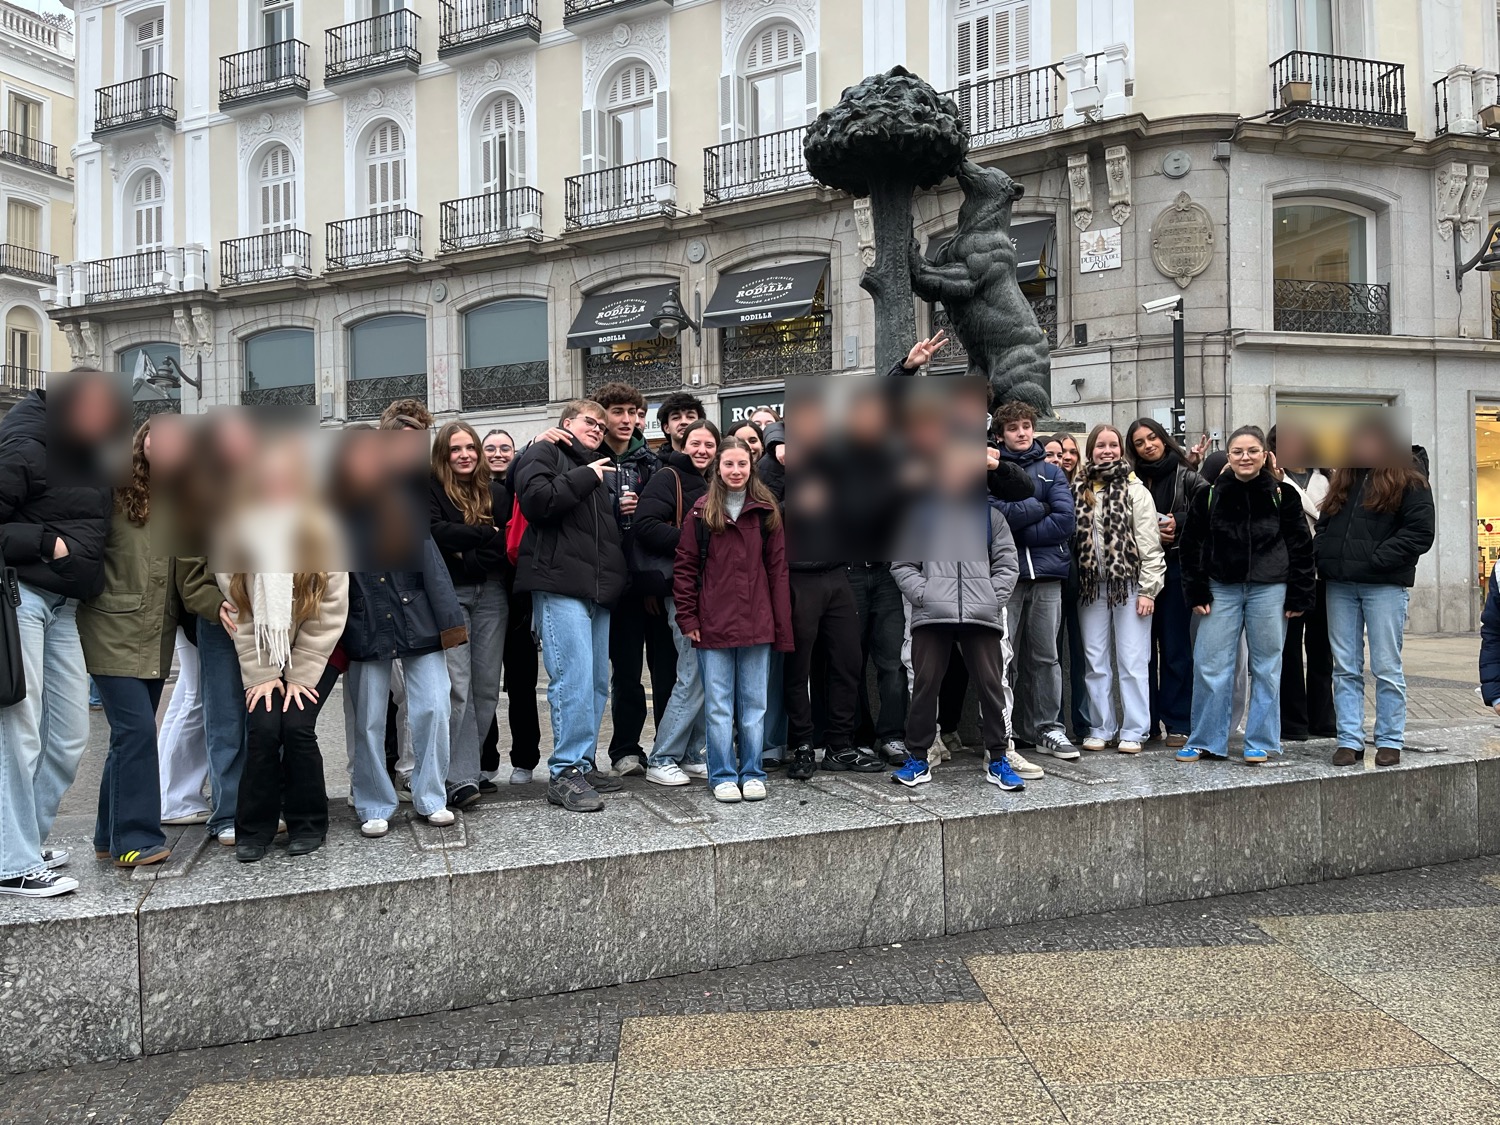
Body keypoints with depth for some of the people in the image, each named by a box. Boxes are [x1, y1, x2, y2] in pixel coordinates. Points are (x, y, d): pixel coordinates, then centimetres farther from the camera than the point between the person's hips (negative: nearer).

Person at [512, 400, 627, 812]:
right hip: (560, 586, -8)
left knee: (597, 682, 8)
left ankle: (583, 764, 17)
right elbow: (536, 500, -16)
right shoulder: (544, 453, 5)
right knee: (574, 679, -14)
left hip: (599, 590, 8)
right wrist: (584, 478, -8)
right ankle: (565, 773, -8)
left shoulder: (600, 468, 29)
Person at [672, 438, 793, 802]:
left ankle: (751, 773, 21)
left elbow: (778, 570, 4)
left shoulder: (767, 512, 6)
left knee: (754, 703, 9)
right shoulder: (702, 512, 2)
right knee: (719, 704, 5)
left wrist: (782, 626, -1)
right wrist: (687, 618, -4)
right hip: (713, 624, -1)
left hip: (757, 624, 1)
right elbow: (685, 567, 2)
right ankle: (723, 776, 16)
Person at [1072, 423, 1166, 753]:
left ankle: (1133, 731, 8)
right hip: (1091, 586, 4)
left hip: (1129, 585, -3)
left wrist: (1148, 590, -10)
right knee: (1095, 661, 7)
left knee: (1132, 661, 0)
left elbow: (1149, 544, -5)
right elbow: (1072, 536, 9)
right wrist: (1077, 583, 1)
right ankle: (1101, 728, 17)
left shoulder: (1135, 490, -1)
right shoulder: (1079, 490, 9)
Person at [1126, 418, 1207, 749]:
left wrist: (1179, 524, -13)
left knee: (1176, 647, 1)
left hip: (1177, 568, -2)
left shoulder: (1187, 478, 2)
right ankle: (1146, 722, 14)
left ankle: (1177, 722, 8)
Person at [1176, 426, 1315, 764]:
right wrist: (1196, 592, 0)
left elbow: (1300, 546, 2)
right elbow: (1192, 545, 5)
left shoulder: (1282, 494, 0)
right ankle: (1205, 741, 11)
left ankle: (1260, 742, 16)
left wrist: (1298, 597, -3)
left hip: (1269, 589, -1)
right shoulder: (1209, 495, 2)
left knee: (1266, 666, 5)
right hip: (1222, 588, 1)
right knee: (1210, 664, 0)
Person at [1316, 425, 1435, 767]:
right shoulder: (1343, 480, 17)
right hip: (1340, 585, 5)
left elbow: (1420, 533, -9)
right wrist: (1323, 556, 2)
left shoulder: (1409, 483, 0)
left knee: (1386, 667, 1)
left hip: (1384, 585, -5)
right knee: (1345, 668, 5)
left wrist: (1375, 559, -15)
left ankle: (1390, 741, 11)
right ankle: (1349, 740, 9)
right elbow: (1323, 525, 20)